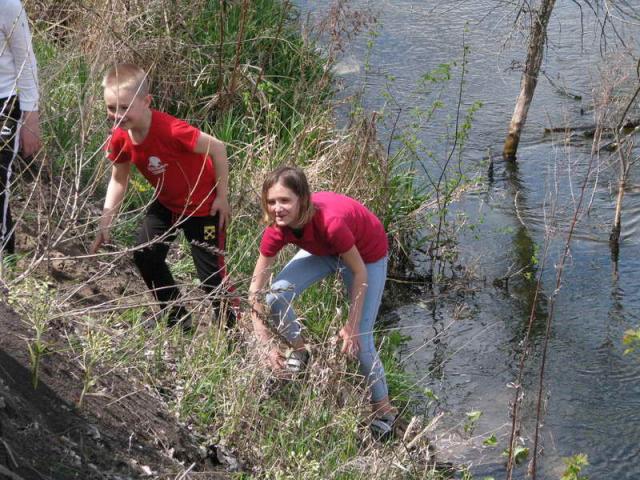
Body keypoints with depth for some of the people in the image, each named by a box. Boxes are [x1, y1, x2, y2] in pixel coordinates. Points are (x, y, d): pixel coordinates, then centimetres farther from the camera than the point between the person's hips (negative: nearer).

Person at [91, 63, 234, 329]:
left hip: (203, 205, -7)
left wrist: (222, 197, -19)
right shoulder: (120, 139, -15)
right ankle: (178, 318, 18)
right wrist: (105, 223, -7)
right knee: (144, 254, 1)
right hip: (166, 203, 7)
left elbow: (217, 148, -26)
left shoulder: (171, 130, -36)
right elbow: (118, 180, 1)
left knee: (211, 273, -7)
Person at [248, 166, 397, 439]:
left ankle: (384, 411, 14)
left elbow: (360, 273, -28)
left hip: (367, 254, -5)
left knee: (359, 340, -8)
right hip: (324, 251, 5)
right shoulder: (277, 230, -27)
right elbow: (256, 288, -19)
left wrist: (351, 326, -22)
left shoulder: (330, 222, -43)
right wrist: (266, 343, -24)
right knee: (276, 297, -16)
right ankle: (300, 354, 13)